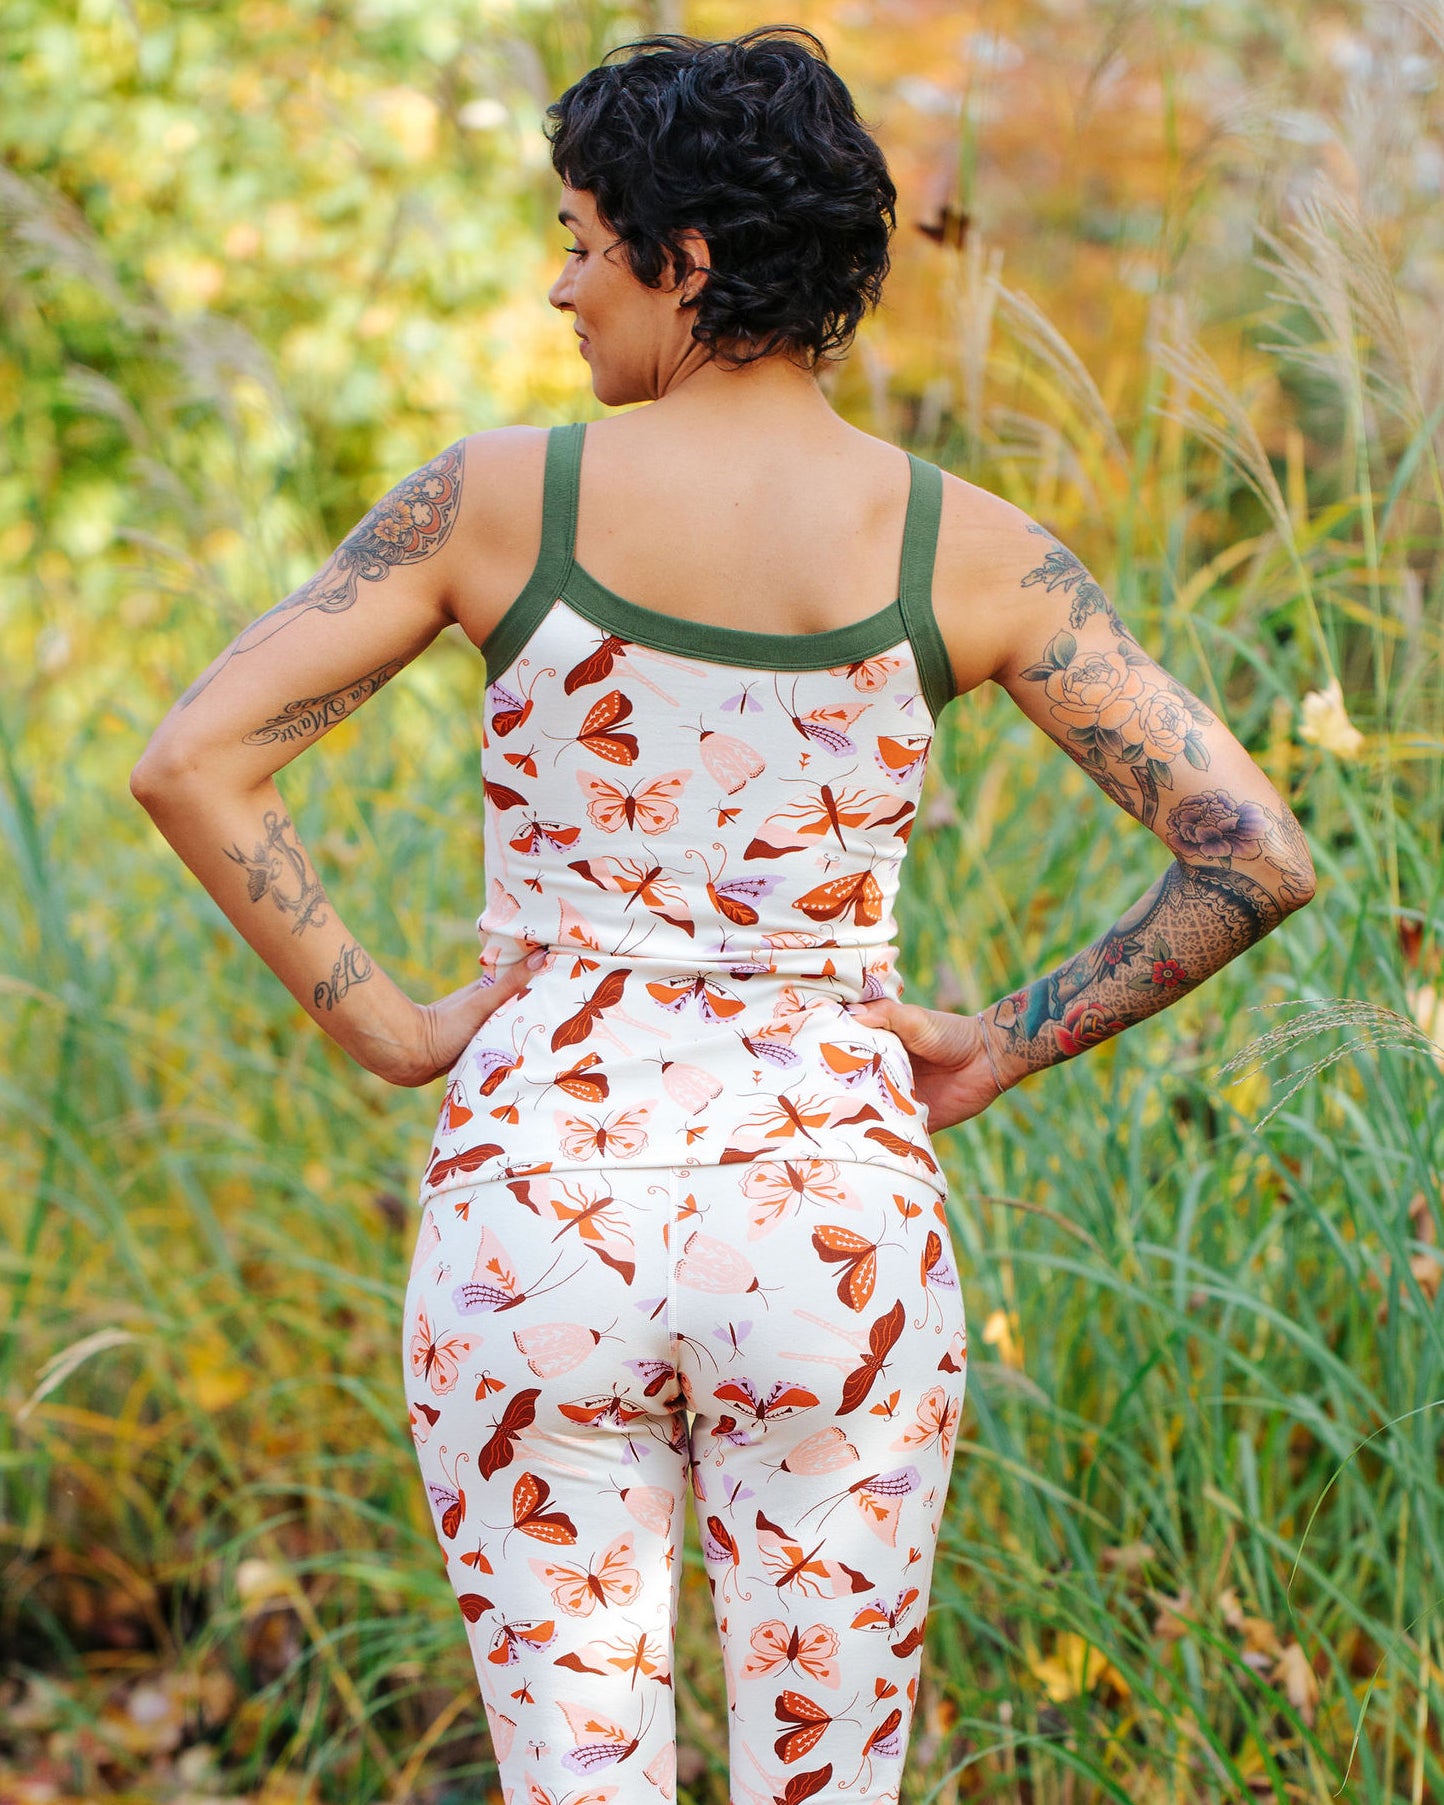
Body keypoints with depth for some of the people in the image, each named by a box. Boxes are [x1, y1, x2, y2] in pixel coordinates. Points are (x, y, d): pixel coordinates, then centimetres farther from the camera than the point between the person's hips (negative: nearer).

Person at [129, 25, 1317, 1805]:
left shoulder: (500, 495, -5)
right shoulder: (968, 548, -2)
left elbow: (190, 761, -10)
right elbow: (1257, 858, -6)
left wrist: (380, 1021, -2)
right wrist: (1002, 1044, 4)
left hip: (534, 1205, 0)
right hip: (834, 1209, 1)